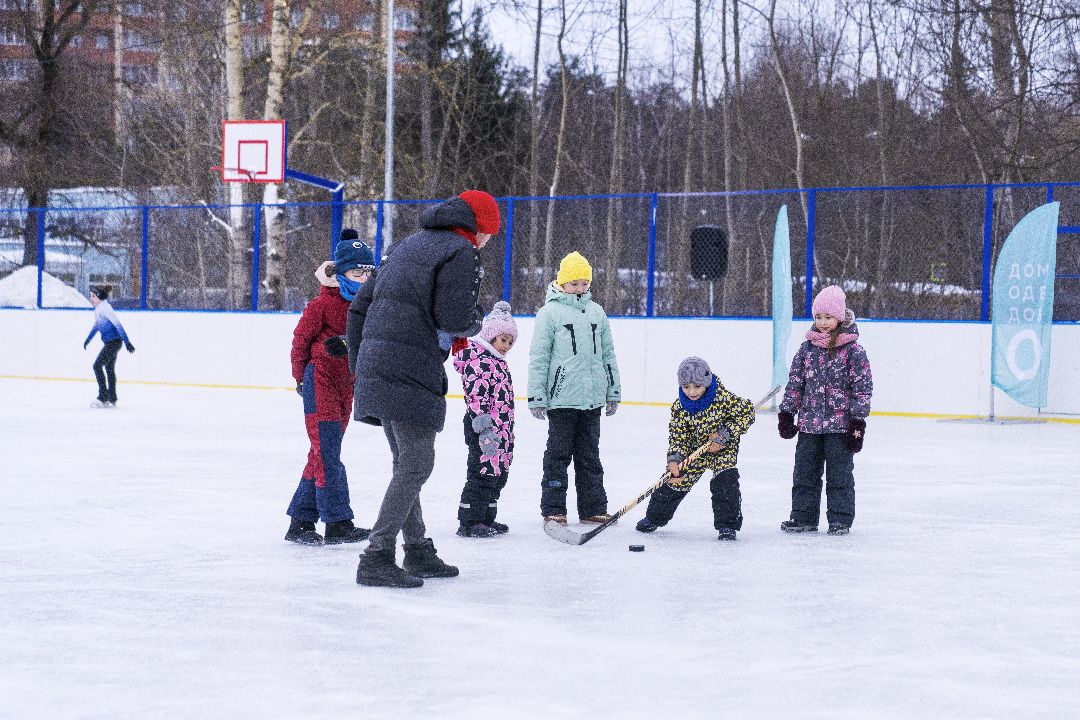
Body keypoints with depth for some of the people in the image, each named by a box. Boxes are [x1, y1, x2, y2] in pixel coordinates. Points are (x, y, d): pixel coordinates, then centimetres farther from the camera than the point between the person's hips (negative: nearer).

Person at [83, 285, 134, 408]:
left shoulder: (105, 308, -19)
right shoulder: (97, 308, 10)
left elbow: (118, 324, -23)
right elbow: (96, 325, 27)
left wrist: (127, 342, -26)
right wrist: (88, 339, 37)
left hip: (114, 342, -10)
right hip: (110, 342, 10)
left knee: (97, 366, -8)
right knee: (109, 368, 15)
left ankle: (103, 397, -4)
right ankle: (112, 399, 22)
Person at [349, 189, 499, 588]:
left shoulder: (408, 244, 21)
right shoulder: (461, 253, -6)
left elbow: (360, 305, 22)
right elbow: (456, 320, -16)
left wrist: (360, 362, 26)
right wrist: (476, 317, 7)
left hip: (374, 369, 9)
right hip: (411, 374, -9)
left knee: (407, 462, 17)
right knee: (415, 466, -6)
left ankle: (417, 550, 25)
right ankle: (377, 558, -10)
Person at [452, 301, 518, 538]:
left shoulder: (498, 363, 16)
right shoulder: (478, 362, -14)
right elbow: (476, 396, -21)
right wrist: (484, 428, -24)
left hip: (501, 431, 10)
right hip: (484, 430, -10)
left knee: (497, 475, 13)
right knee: (482, 474, -8)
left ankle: (487, 519, 22)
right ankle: (469, 522, -3)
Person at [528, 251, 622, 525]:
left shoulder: (596, 312, 12)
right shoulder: (550, 312, -4)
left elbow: (608, 354, 18)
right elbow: (538, 358, -4)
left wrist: (613, 392, 15)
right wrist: (536, 397, -8)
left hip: (592, 399, 5)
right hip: (562, 399, -5)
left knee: (589, 455, 11)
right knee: (558, 454, 1)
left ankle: (593, 508, 17)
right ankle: (553, 508, 8)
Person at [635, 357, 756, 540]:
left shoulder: (723, 398, -28)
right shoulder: (679, 407, -18)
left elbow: (747, 412, -22)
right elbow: (677, 436, -13)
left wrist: (725, 433, -26)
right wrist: (675, 459, -29)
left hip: (723, 447, -2)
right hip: (694, 448, 3)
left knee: (725, 482, -21)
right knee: (676, 481, 5)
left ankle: (727, 525, -7)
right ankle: (655, 516, 28)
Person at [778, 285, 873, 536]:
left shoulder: (853, 351, -6)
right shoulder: (807, 349, 6)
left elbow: (862, 388, -6)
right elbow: (795, 383, 11)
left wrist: (858, 421, -10)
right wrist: (786, 413, 7)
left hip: (840, 424, -4)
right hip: (809, 423, 4)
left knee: (839, 474, 2)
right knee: (804, 472, 8)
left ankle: (840, 519, 10)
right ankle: (803, 517, 17)